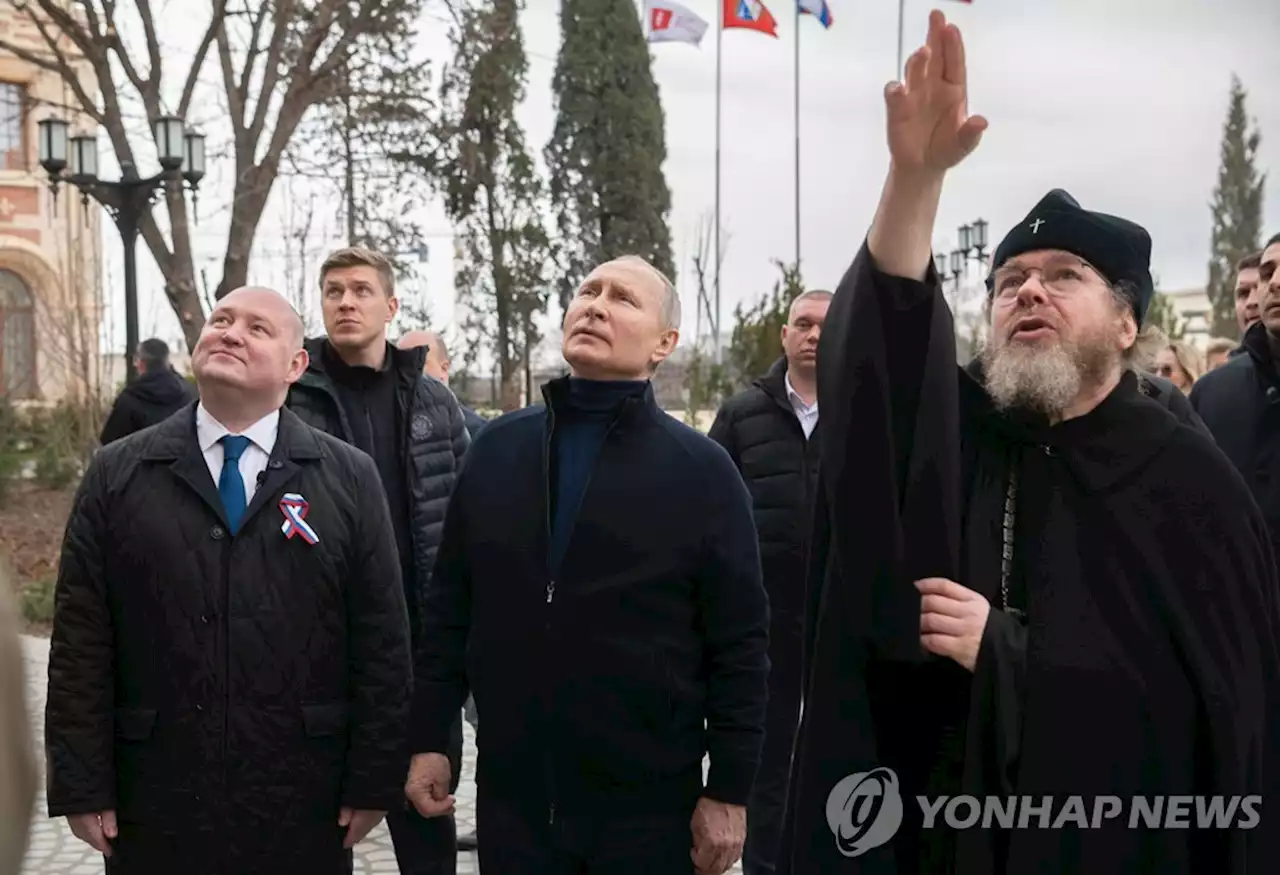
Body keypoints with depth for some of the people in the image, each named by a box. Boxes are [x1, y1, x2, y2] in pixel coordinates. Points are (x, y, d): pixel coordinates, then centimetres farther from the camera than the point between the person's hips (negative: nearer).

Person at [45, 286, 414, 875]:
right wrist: (81, 786, -2)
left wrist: (374, 781, -2)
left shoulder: (350, 478, 1)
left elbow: (382, 642, 0)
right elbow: (80, 643, 1)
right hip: (155, 810, 1)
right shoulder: (116, 474, 3)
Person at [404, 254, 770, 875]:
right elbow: (450, 607, 8)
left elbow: (739, 643, -5)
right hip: (509, 792, 3)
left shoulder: (702, 470, -6)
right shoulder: (497, 448, 4)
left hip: (650, 801, -2)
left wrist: (729, 790, -6)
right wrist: (428, 738, 6)